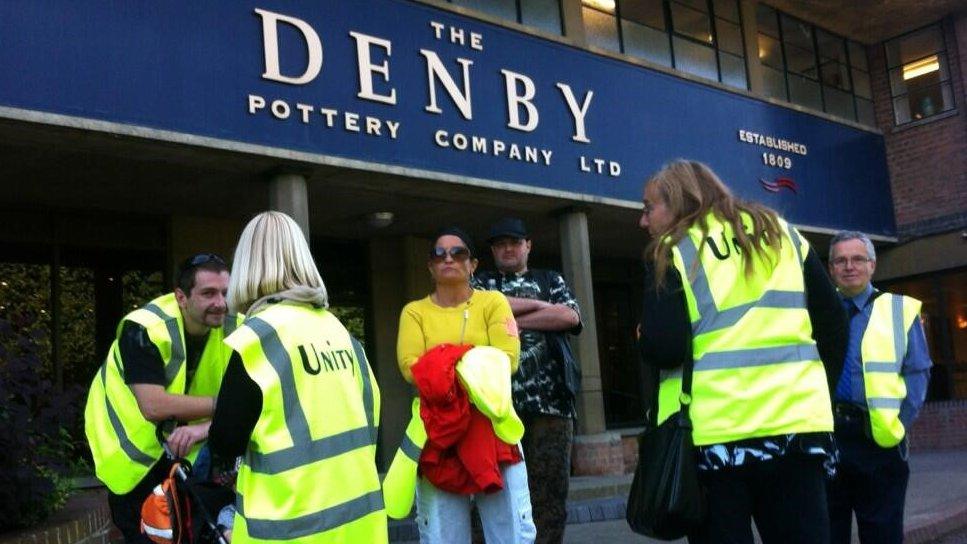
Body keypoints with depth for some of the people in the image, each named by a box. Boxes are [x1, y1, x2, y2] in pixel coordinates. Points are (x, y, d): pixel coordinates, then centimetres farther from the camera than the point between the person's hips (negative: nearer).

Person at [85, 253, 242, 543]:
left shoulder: (234, 329, -15)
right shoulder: (145, 329, -28)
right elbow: (154, 406, -35)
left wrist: (207, 426, -37)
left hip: (185, 446, 4)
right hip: (134, 449, -4)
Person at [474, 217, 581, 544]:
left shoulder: (551, 280, 20)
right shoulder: (480, 282, 19)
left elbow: (570, 317, 0)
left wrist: (510, 321, -2)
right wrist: (537, 304, 0)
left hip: (550, 402, 1)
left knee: (550, 494, 1)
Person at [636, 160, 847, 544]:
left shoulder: (672, 252, 0)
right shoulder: (783, 234, 14)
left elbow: (662, 349, -12)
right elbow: (833, 326, 11)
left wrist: (646, 340, 9)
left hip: (713, 434, -4)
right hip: (796, 423, 4)